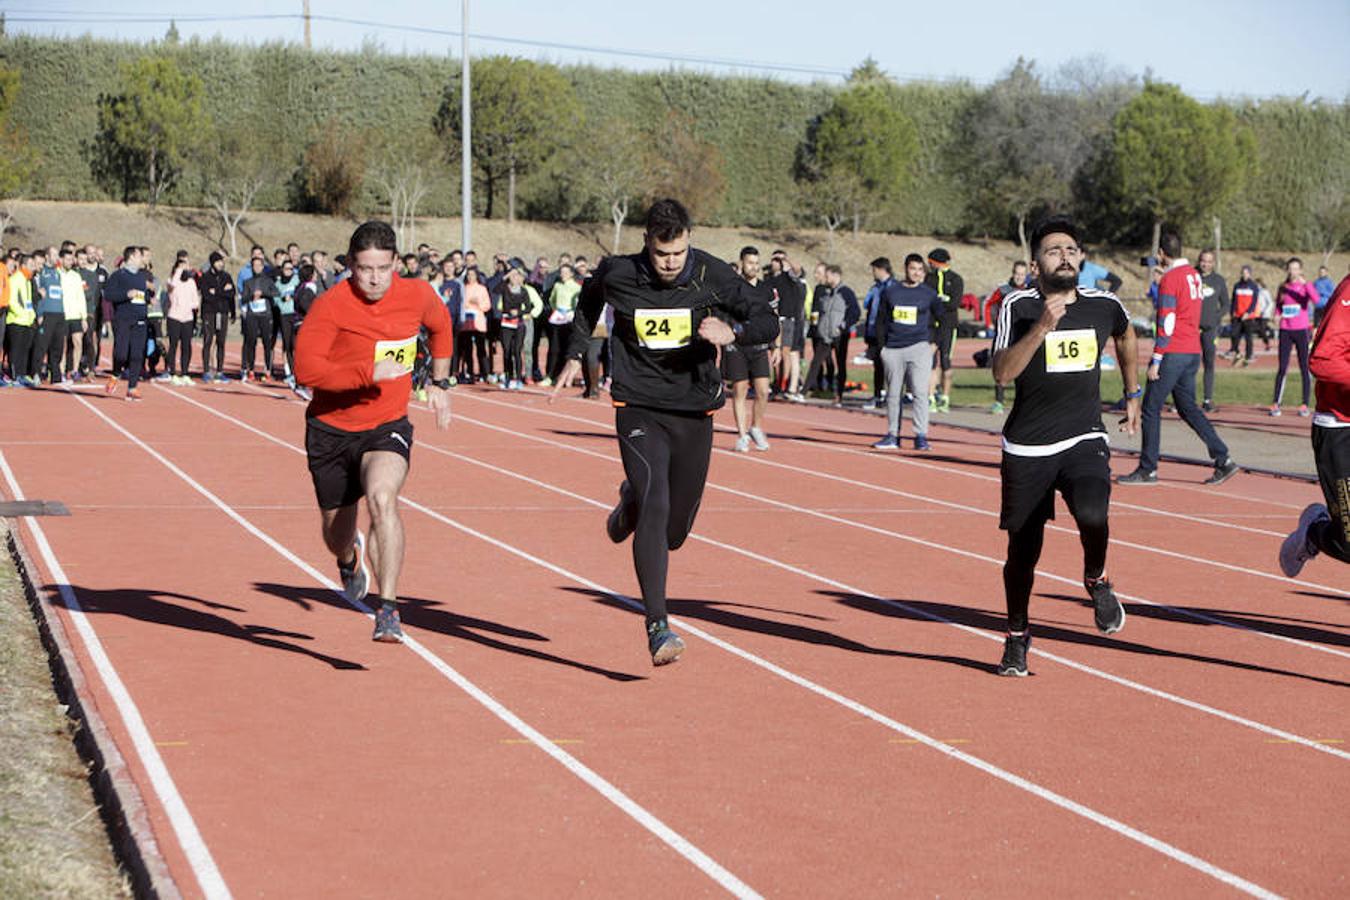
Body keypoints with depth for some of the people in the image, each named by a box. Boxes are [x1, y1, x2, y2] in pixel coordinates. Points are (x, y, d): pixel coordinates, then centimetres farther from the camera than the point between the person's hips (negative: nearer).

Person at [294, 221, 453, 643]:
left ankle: (388, 609, -27)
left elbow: (440, 325, 20)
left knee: (382, 498, -31)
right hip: (331, 429, 0)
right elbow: (306, 368, -28)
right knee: (337, 531, 15)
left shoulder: (418, 295, -5)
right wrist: (370, 372, -35)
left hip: (387, 426, 0)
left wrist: (439, 382, 18)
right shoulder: (331, 305, -18)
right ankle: (350, 560, 55)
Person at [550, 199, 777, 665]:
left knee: (674, 532, 10)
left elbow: (768, 320, -4)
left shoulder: (712, 274, -7)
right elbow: (589, 299, 17)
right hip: (639, 409, -2)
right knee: (655, 508, -22)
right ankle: (658, 628, -22)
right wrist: (575, 355, 16)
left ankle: (631, 502, 47)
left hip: (695, 412, 2)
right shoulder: (617, 274, -7)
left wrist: (733, 332, -23)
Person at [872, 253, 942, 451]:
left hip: (918, 347, -2)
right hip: (892, 349, 2)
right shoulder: (890, 291, 8)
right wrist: (881, 346, 6)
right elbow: (881, 320, 12)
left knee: (920, 392, -11)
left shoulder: (929, 293, 4)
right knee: (893, 394, 8)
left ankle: (921, 436, -10)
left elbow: (942, 317, 9)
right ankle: (892, 435, 16)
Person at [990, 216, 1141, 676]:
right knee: (1023, 548, 6)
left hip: (1085, 440, 1)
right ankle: (1016, 638, 29)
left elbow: (1125, 336, 27)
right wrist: (1043, 327, -28)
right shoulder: (1019, 306, -7)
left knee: (1092, 513, -28)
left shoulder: (1104, 305, 2)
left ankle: (1097, 581, 5)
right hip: (1027, 448, -1)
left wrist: (1132, 395, 31)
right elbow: (1002, 372, -19)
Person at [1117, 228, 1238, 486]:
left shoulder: (1170, 279, -12)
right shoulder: (1195, 276, 13)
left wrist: (1156, 360, -16)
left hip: (1173, 353, -8)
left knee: (1151, 408, 0)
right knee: (1187, 407, 13)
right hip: (1193, 351, 8)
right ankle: (1223, 460, 6)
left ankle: (1148, 470, 3)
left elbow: (1167, 323, -17)